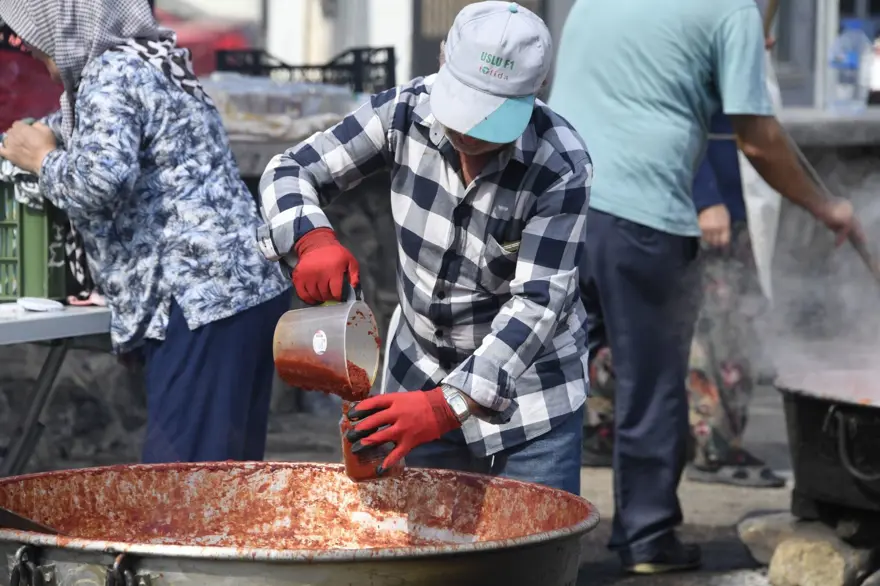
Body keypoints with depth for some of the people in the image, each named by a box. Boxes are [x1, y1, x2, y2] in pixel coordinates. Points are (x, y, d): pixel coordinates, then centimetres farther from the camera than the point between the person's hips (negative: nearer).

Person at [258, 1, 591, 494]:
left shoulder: (562, 169, -24)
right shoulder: (407, 112, -13)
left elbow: (537, 301, -25)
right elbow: (290, 172, -6)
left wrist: (447, 406, -33)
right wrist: (312, 240, -29)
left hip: (530, 397, -4)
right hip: (419, 375, 4)